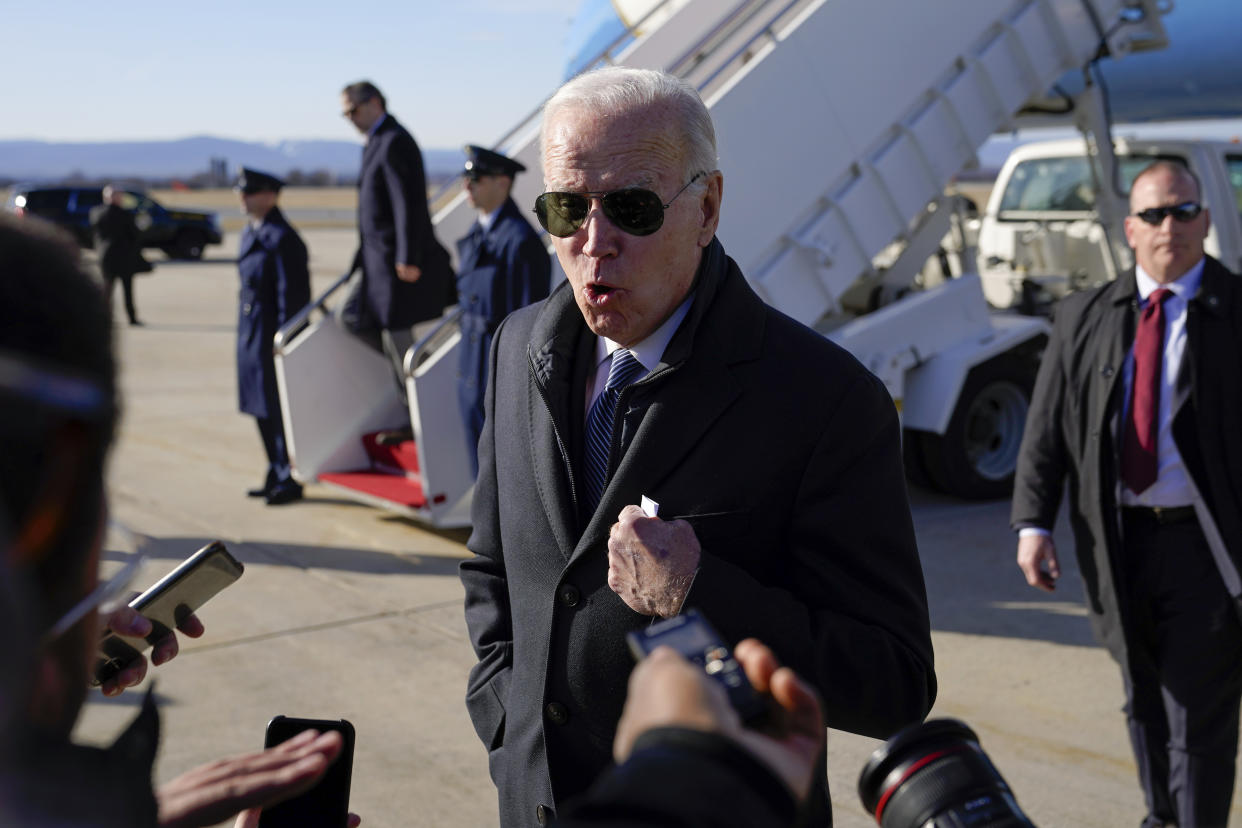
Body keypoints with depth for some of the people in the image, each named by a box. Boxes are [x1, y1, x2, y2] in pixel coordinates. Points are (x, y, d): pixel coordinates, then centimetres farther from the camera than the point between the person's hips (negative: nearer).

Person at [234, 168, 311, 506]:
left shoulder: (281, 238, -16)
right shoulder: (250, 233, 13)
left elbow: (291, 294, -18)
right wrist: (244, 333, 18)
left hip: (272, 337, -10)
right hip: (250, 335, 10)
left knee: (278, 411, -3)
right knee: (262, 409, 15)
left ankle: (290, 481, 7)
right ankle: (276, 476, 26)